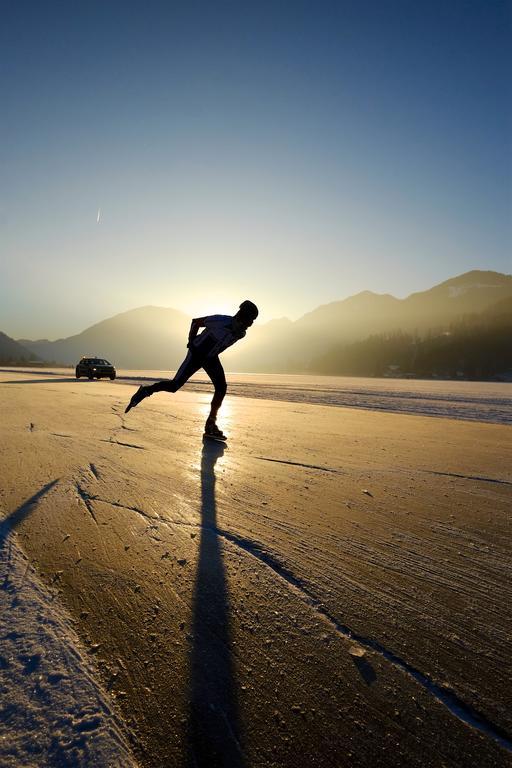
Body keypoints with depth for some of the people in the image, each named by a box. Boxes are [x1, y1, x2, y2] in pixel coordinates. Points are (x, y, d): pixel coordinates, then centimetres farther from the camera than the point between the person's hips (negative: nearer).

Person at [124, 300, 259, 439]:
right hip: (197, 353, -6)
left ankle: (210, 425, 1)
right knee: (174, 385, -11)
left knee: (221, 387, -8)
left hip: (211, 358, 6)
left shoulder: (241, 333, -5)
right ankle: (145, 391, 15)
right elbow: (196, 322, -13)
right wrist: (191, 343, -10)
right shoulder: (222, 321, -27)